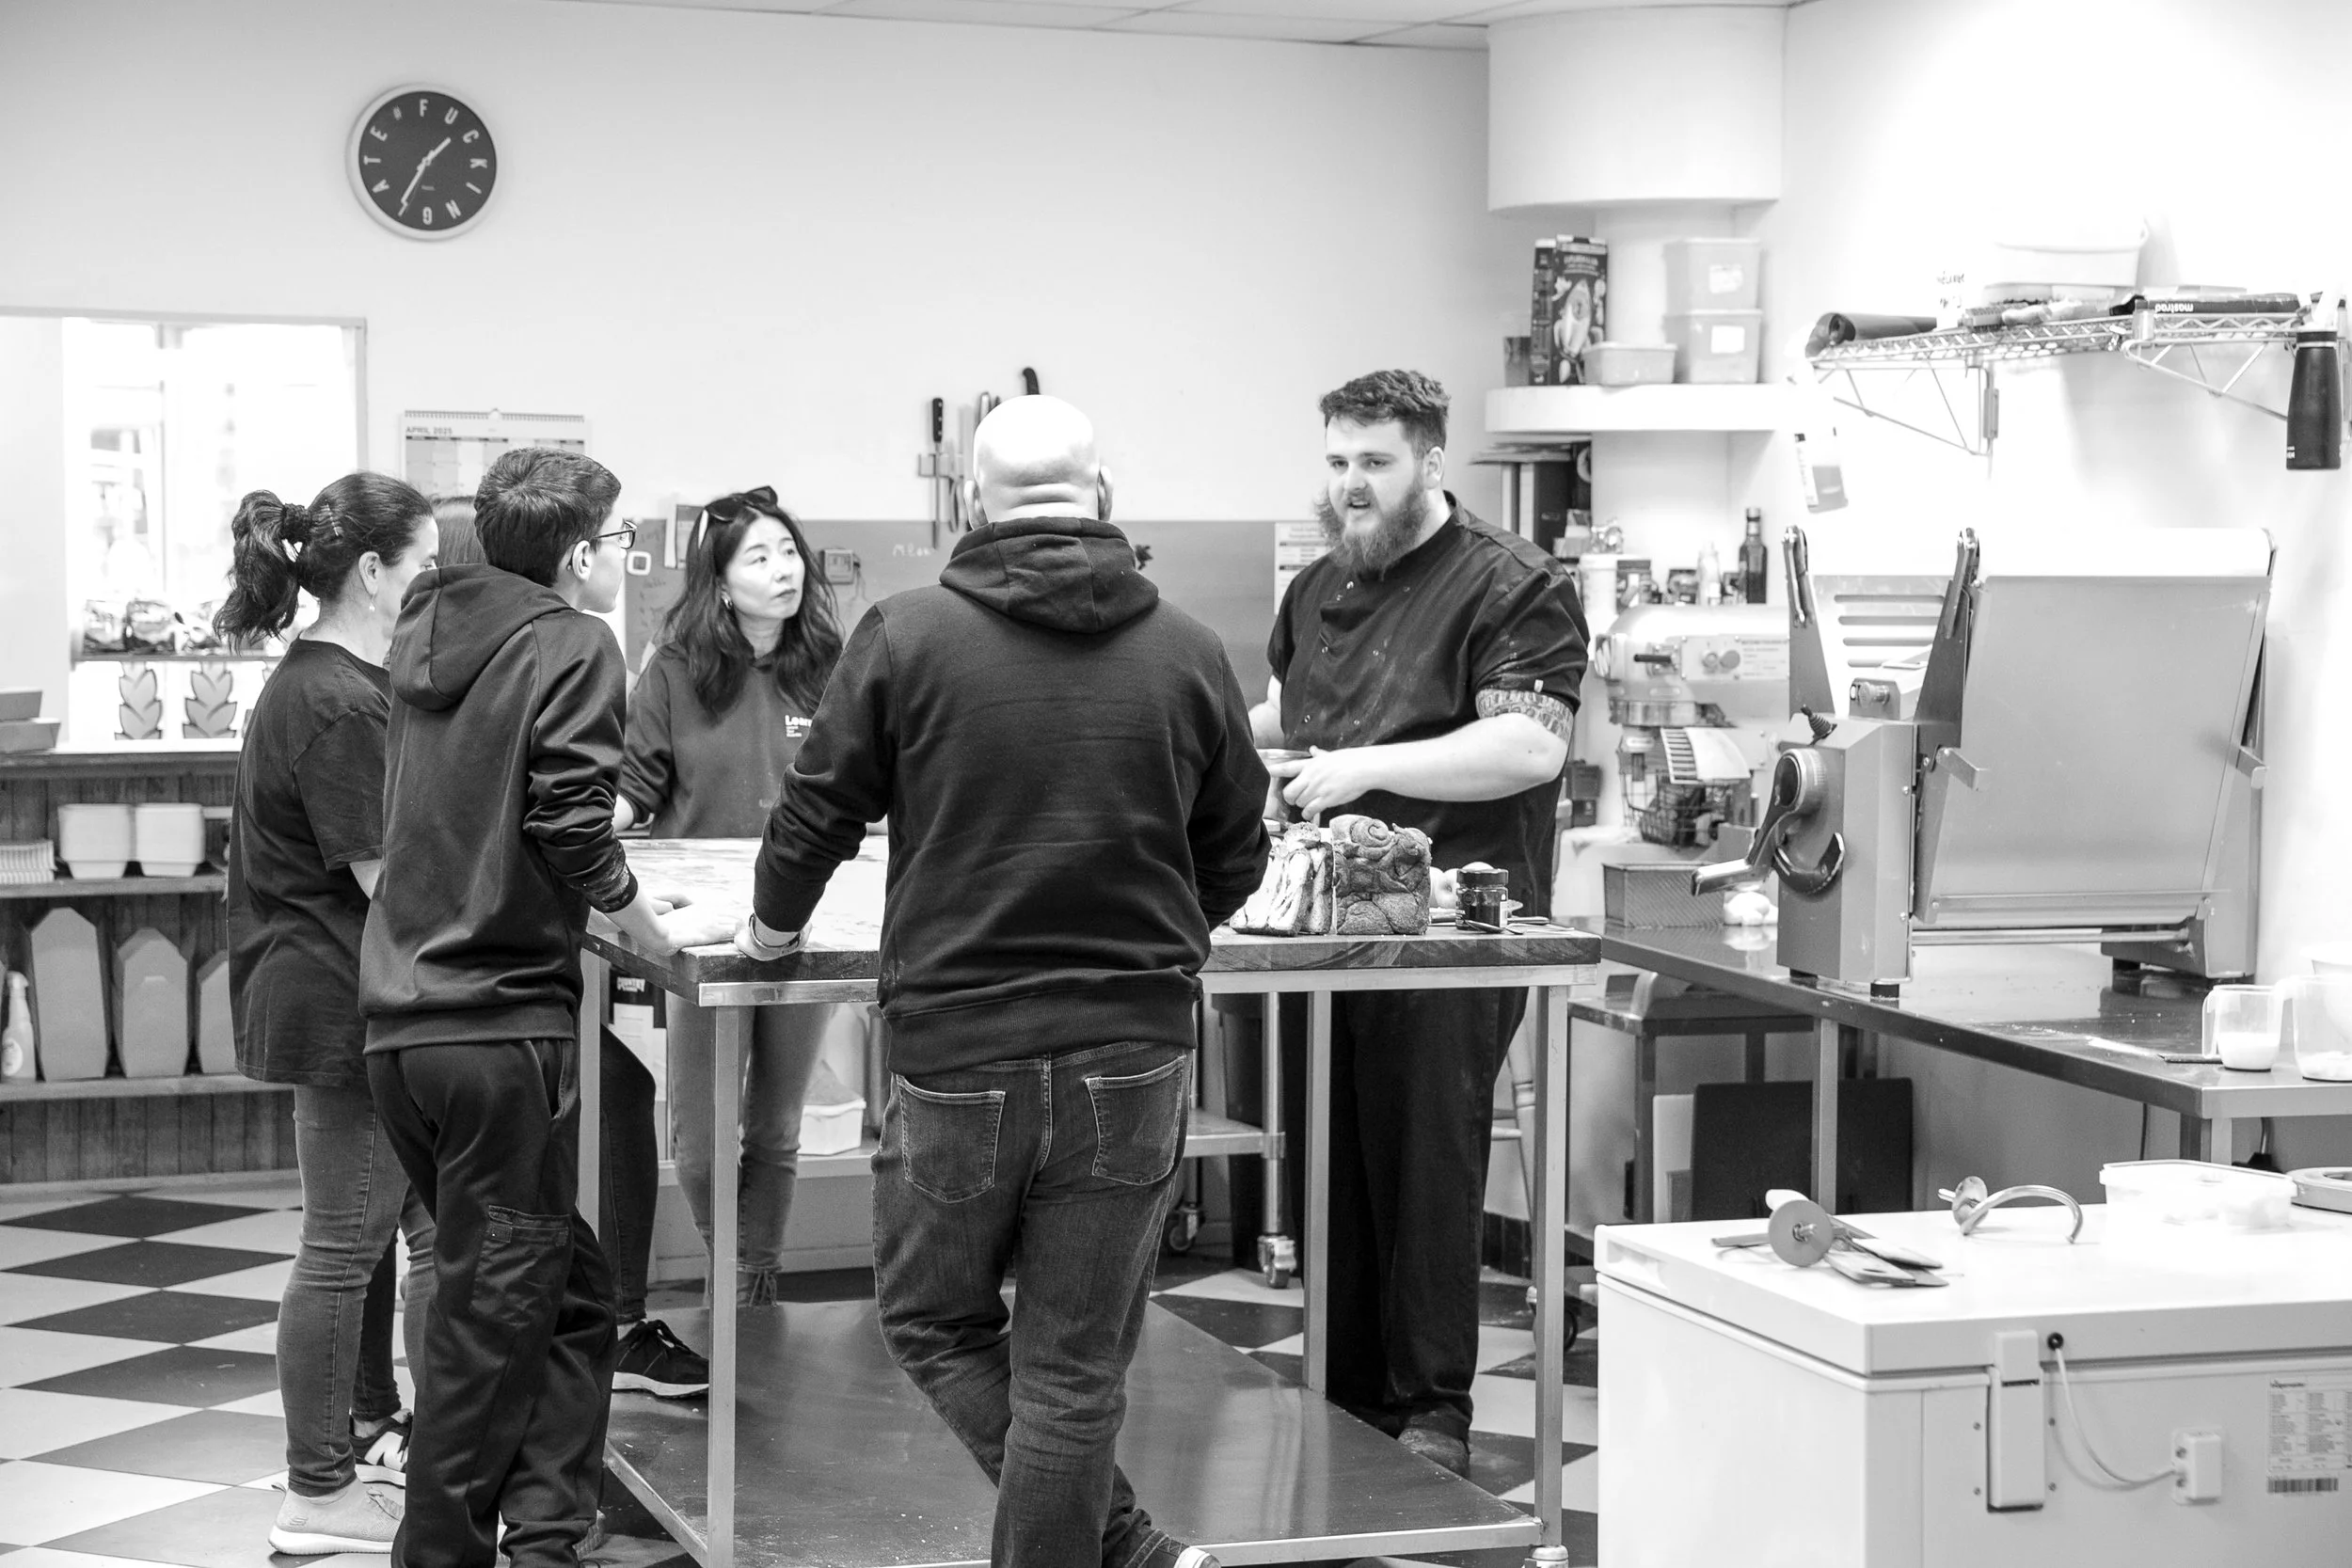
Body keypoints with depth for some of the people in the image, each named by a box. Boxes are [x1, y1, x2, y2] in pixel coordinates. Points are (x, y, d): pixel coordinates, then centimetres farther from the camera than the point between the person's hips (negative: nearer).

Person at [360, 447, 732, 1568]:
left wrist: (614, 901, 24)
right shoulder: (570, 644, -8)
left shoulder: (426, 630, 15)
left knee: (566, 1291, 16)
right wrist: (653, 926, -1)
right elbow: (570, 829, -17)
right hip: (502, 1021, -7)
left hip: (399, 1016, 8)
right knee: (495, 1314, 1)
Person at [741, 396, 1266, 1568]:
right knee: (1074, 1370, 9)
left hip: (955, 1048, -2)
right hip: (1133, 1056, 2)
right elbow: (1236, 858, 10)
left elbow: (815, 815, 2)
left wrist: (773, 925, 22)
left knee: (933, 1320, 17)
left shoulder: (906, 636, -6)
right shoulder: (1188, 654, 0)